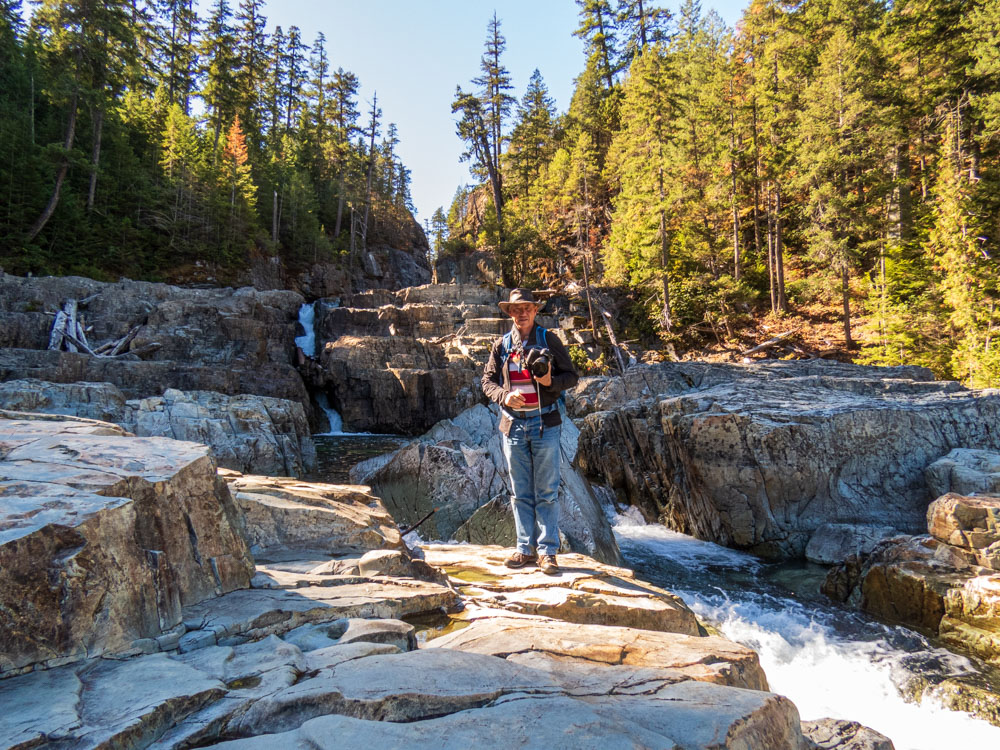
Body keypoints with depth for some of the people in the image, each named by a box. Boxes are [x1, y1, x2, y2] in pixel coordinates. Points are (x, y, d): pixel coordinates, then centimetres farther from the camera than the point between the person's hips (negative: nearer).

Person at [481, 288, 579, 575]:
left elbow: (571, 376, 4)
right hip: (513, 424, 3)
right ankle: (526, 549, 16)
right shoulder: (501, 345, 9)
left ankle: (547, 551, 7)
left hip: (544, 423, -2)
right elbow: (488, 381, 10)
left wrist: (550, 381, -17)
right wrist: (504, 396, -10)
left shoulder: (549, 340, 3)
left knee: (546, 491, 0)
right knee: (520, 492, 8)